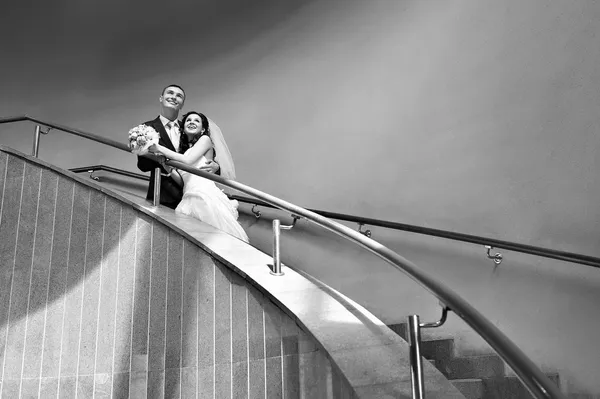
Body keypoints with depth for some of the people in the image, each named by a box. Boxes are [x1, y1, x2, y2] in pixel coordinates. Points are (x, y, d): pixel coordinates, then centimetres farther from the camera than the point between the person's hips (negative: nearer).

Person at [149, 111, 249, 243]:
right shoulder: (183, 149, 25)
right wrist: (167, 166, 1)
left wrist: (159, 148, -1)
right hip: (189, 199, 5)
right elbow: (181, 180, 16)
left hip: (205, 196, -5)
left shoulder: (205, 139, 8)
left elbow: (188, 161, -7)